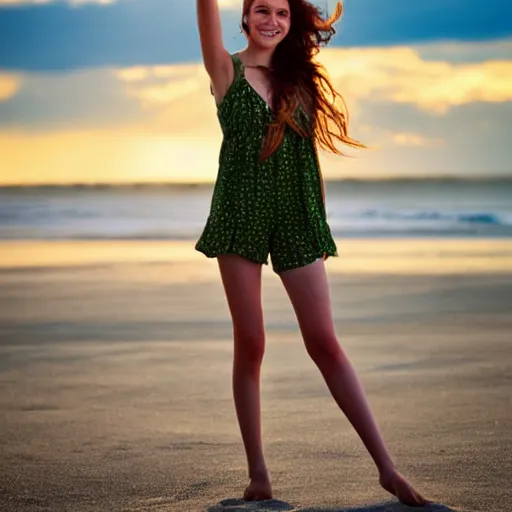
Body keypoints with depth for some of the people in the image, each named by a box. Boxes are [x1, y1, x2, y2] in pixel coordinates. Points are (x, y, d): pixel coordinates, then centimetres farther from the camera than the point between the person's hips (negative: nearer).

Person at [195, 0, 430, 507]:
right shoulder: (227, 69, 4)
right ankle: (258, 473, 9)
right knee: (249, 345, 0)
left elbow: (309, 154, 12)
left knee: (324, 343, 0)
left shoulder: (298, 77, 12)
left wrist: (319, 226, 9)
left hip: (296, 219, 2)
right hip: (240, 217, -2)